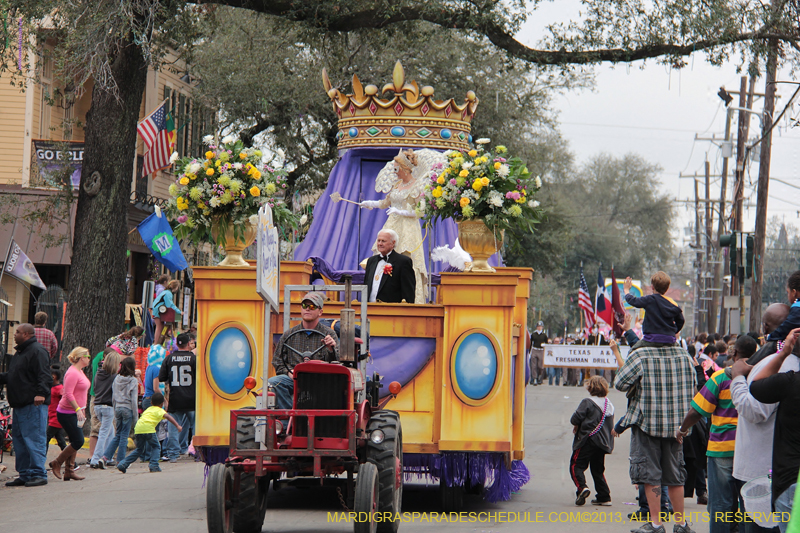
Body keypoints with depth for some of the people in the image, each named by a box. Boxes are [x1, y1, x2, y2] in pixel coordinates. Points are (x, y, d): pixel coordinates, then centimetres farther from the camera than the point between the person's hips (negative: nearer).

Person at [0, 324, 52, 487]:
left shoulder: (37, 351, -10)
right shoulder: (19, 353, 21)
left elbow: (45, 376, -20)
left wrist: (41, 393, -32)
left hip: (34, 404, -10)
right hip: (19, 405, 10)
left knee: (34, 439, -10)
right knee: (19, 441, 11)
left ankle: (38, 474, -8)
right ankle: (24, 475, 15)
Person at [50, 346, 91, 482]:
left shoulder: (79, 371, 14)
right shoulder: (72, 373, -17)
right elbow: (68, 394, -24)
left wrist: (82, 410, 24)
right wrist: (78, 409, -29)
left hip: (76, 412, 10)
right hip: (67, 413, -10)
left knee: (75, 442, 7)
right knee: (78, 441, -11)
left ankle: (69, 471, 10)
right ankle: (57, 463, 3)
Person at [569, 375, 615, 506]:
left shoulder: (587, 402, -10)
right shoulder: (609, 404, 12)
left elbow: (576, 417, -14)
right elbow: (611, 426, 17)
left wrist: (576, 425, 7)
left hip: (588, 440, -7)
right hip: (603, 442, 7)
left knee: (576, 465, -1)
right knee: (597, 470, 16)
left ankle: (581, 487, -24)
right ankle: (604, 497, 11)